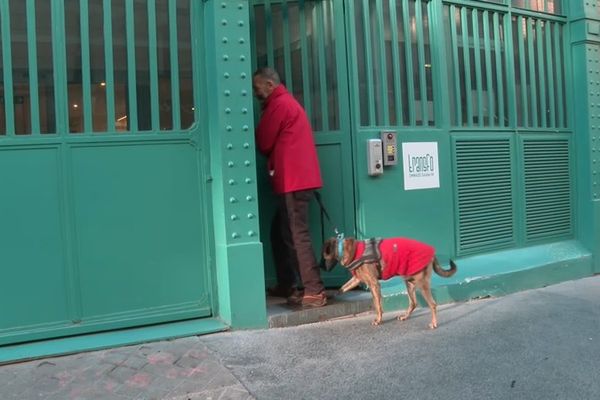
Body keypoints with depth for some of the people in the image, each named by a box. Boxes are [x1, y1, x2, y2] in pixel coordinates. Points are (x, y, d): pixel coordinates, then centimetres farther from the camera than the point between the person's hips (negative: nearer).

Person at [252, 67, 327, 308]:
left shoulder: (278, 104, -8)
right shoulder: (286, 102, 24)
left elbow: (263, 143, -6)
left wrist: (270, 160, 13)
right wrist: (274, 158, 8)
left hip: (293, 180, -10)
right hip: (297, 178, 10)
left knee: (297, 235, -10)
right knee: (280, 233, 14)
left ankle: (314, 292, -8)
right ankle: (286, 285, 22)